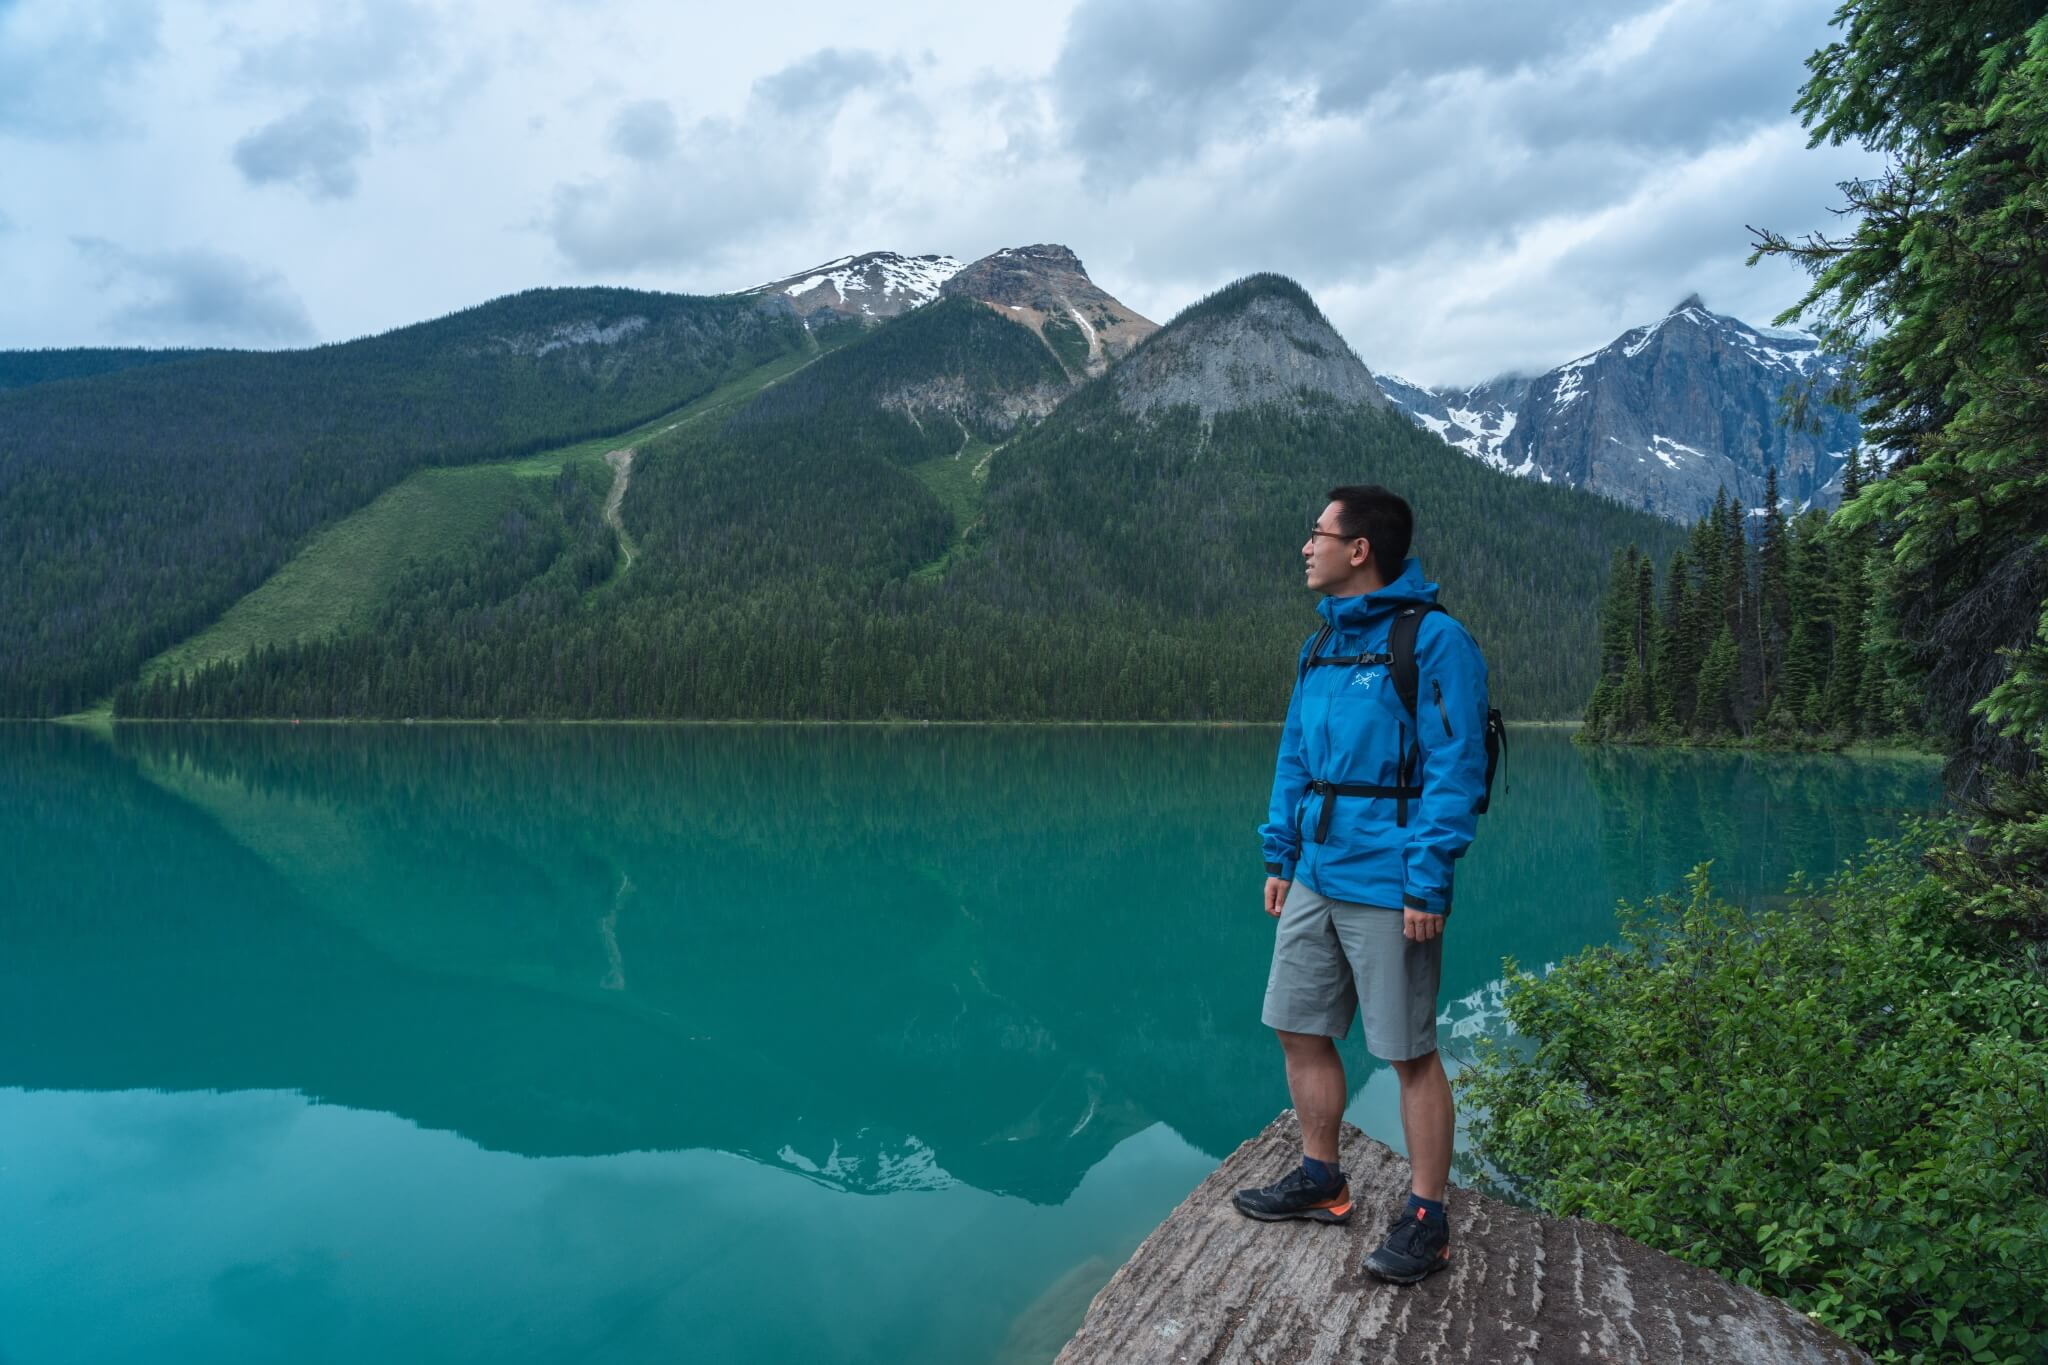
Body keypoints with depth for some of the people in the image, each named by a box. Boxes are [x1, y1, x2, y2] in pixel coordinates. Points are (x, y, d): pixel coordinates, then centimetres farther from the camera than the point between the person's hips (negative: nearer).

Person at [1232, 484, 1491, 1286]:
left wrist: (1429, 885, -18)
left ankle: (1426, 1221, 18)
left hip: (1387, 887, -8)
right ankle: (1320, 1180, 32)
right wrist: (1279, 856, 13)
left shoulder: (1433, 640, -11)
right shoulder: (1322, 643, 13)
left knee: (1411, 1054, 3)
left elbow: (1455, 769, -15)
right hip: (1314, 879, 8)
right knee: (1300, 1030, 14)